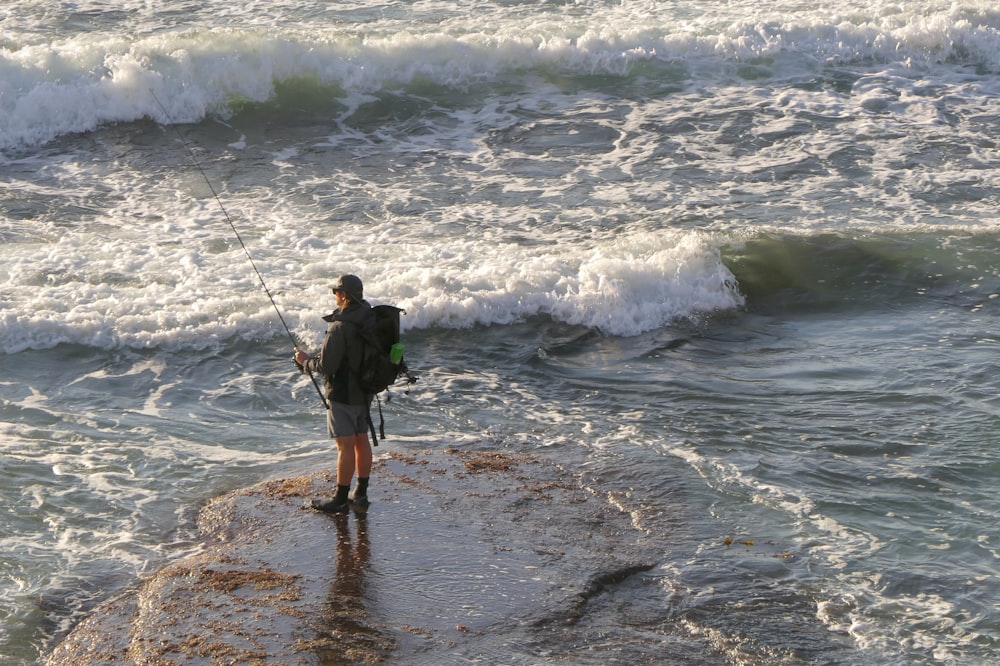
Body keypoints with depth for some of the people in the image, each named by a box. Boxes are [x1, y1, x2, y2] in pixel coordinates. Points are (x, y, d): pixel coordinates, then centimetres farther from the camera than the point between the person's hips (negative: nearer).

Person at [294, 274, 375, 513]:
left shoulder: (340, 327, -24)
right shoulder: (371, 319, 2)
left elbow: (327, 366, -22)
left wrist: (306, 361, -3)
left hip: (343, 393, -9)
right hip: (364, 391, 9)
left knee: (345, 445, -4)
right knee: (361, 440, 15)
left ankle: (341, 500, 3)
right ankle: (361, 494, 24)